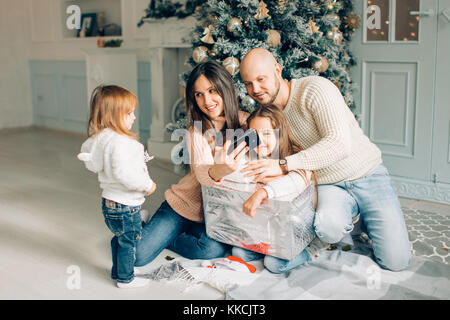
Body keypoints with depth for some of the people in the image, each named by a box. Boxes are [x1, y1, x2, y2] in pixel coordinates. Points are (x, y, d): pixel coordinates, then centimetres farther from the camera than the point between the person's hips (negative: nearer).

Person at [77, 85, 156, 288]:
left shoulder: (102, 138, 5)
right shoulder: (119, 142, -26)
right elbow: (123, 172, -34)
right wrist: (147, 185, -21)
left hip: (110, 202, 10)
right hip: (125, 204, -10)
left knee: (119, 238, 25)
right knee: (129, 241, 8)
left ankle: (117, 272, 41)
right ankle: (125, 279, 23)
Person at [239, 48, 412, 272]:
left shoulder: (315, 88, -19)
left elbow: (339, 144, -30)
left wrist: (283, 164, -35)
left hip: (367, 175, -3)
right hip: (329, 185, 4)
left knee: (396, 260, -12)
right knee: (328, 228, -33)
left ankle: (365, 218, 18)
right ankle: (346, 221, 5)